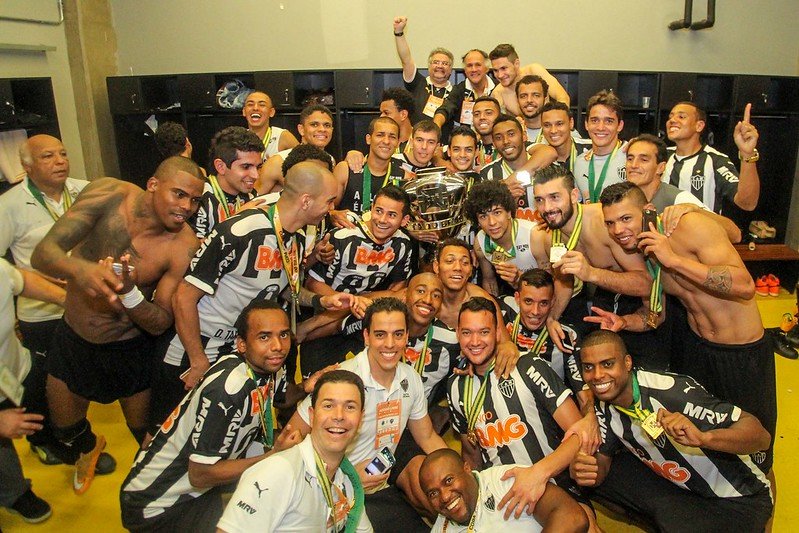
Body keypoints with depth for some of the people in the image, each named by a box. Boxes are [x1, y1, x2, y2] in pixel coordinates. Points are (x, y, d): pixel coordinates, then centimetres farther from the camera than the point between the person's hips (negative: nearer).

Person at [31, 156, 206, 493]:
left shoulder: (183, 246, -25)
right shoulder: (110, 195, -22)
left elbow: (161, 324, -21)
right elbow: (42, 253, -28)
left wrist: (129, 292, -42)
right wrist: (80, 269, -51)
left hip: (128, 348, -2)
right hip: (72, 335, 2)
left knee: (146, 433, 16)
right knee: (65, 428, 23)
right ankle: (88, 448, 60)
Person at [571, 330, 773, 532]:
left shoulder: (672, 390, -29)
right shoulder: (603, 409, -7)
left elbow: (761, 436, -29)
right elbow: (601, 461, 1)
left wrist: (702, 437, -47)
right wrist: (584, 469, -22)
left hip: (739, 499, -6)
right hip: (679, 489, 7)